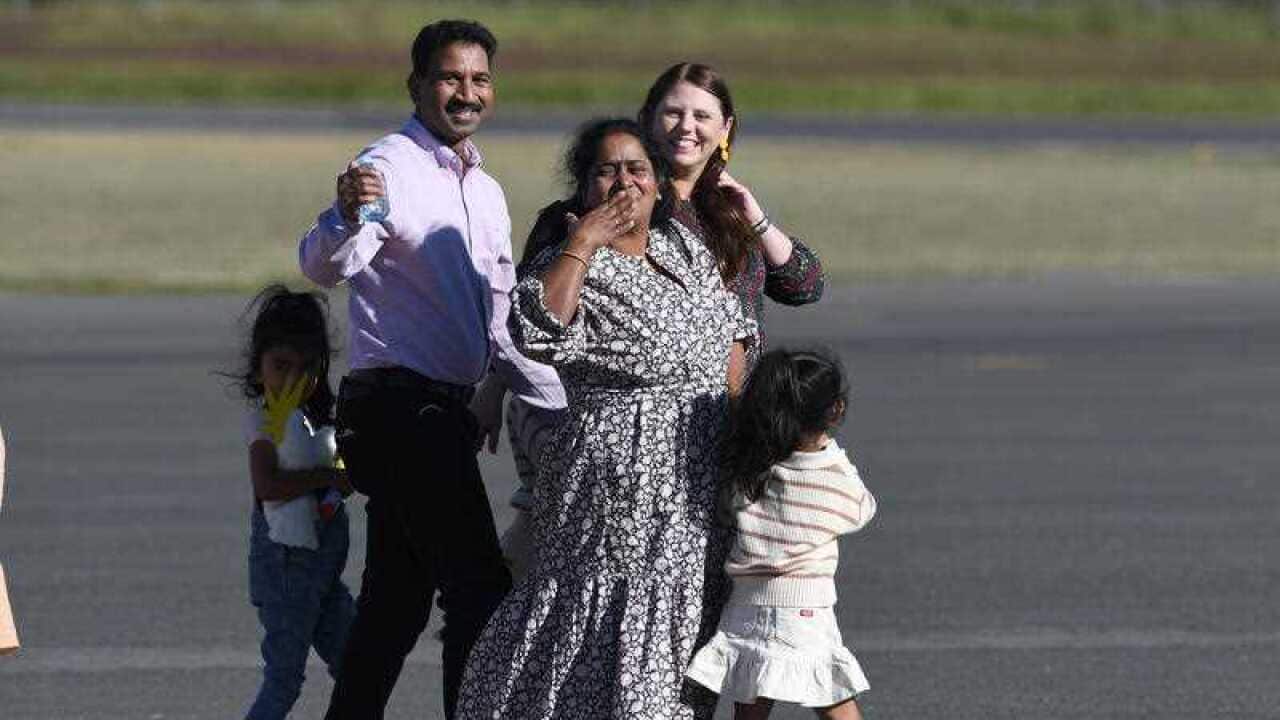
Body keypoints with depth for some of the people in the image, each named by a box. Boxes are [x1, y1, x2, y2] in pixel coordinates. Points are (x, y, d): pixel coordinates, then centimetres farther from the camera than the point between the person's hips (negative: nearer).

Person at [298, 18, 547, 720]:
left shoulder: (485, 191, 17)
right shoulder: (389, 168, -11)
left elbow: (498, 325, 25)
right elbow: (322, 265, -30)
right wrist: (347, 218, -50)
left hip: (444, 411, 9)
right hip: (398, 404, -9)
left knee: (394, 603, 13)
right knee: (480, 590, -13)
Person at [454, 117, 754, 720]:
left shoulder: (685, 247, 14)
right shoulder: (572, 264, -7)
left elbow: (730, 332, 22)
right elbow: (536, 333, -28)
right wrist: (584, 242, -23)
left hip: (702, 476, 7)